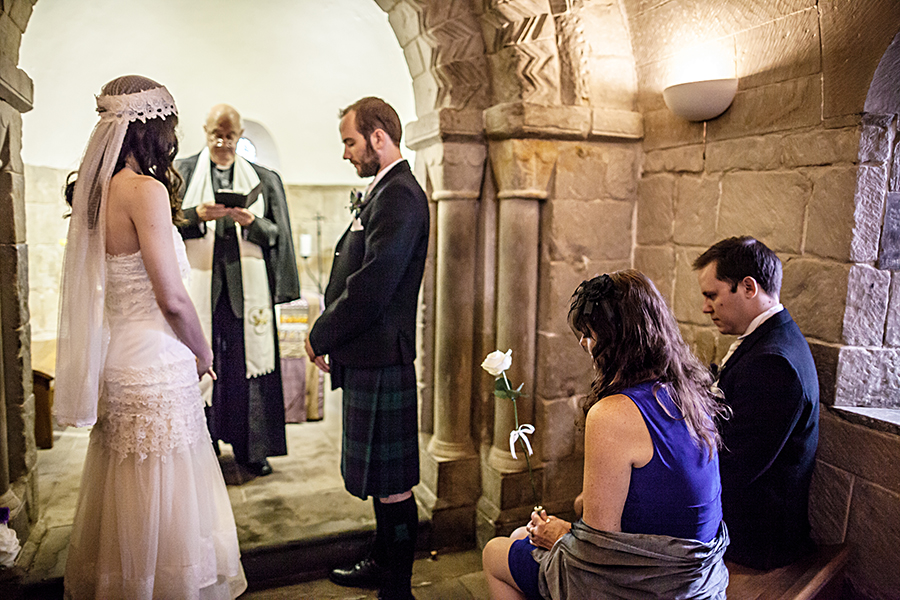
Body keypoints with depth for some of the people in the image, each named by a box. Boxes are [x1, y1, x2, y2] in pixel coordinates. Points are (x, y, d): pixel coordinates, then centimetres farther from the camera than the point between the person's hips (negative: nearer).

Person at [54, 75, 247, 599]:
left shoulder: (97, 189, 8)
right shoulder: (147, 189, -17)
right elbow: (172, 298, -18)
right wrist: (203, 353, -3)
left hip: (116, 360, 9)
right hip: (156, 364, -9)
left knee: (125, 493, 22)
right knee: (164, 497, 6)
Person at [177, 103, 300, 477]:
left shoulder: (264, 179, 11)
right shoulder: (181, 173, 10)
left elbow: (277, 234, 7)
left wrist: (251, 222, -12)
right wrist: (197, 215, -14)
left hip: (247, 287, 0)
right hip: (199, 284, 0)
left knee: (247, 363, 3)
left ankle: (249, 448, 15)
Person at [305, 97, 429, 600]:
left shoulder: (399, 195, -15)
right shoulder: (384, 191, 16)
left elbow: (372, 286, -23)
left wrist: (321, 337, -10)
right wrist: (330, 341, 11)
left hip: (381, 360, -10)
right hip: (365, 356, 10)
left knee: (390, 480, 2)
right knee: (379, 475, 21)